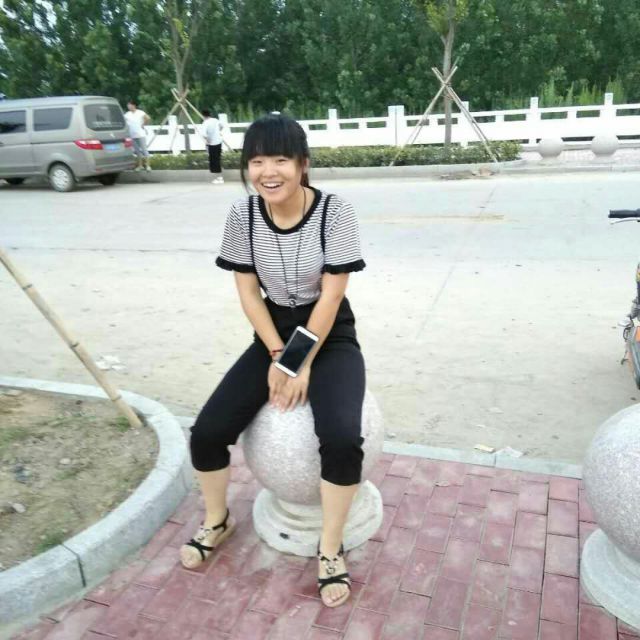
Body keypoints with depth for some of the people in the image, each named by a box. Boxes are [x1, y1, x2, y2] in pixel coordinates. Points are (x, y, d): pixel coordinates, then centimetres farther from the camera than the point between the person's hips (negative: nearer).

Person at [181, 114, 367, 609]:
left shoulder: (335, 211, -18)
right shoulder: (242, 215, -8)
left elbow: (331, 296, -16)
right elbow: (248, 292, -3)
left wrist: (303, 364, -16)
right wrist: (277, 354, -12)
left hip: (330, 337, -3)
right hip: (274, 333, 3)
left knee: (342, 439, -29)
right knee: (207, 433, -9)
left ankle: (330, 549, -3)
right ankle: (216, 522, 21)